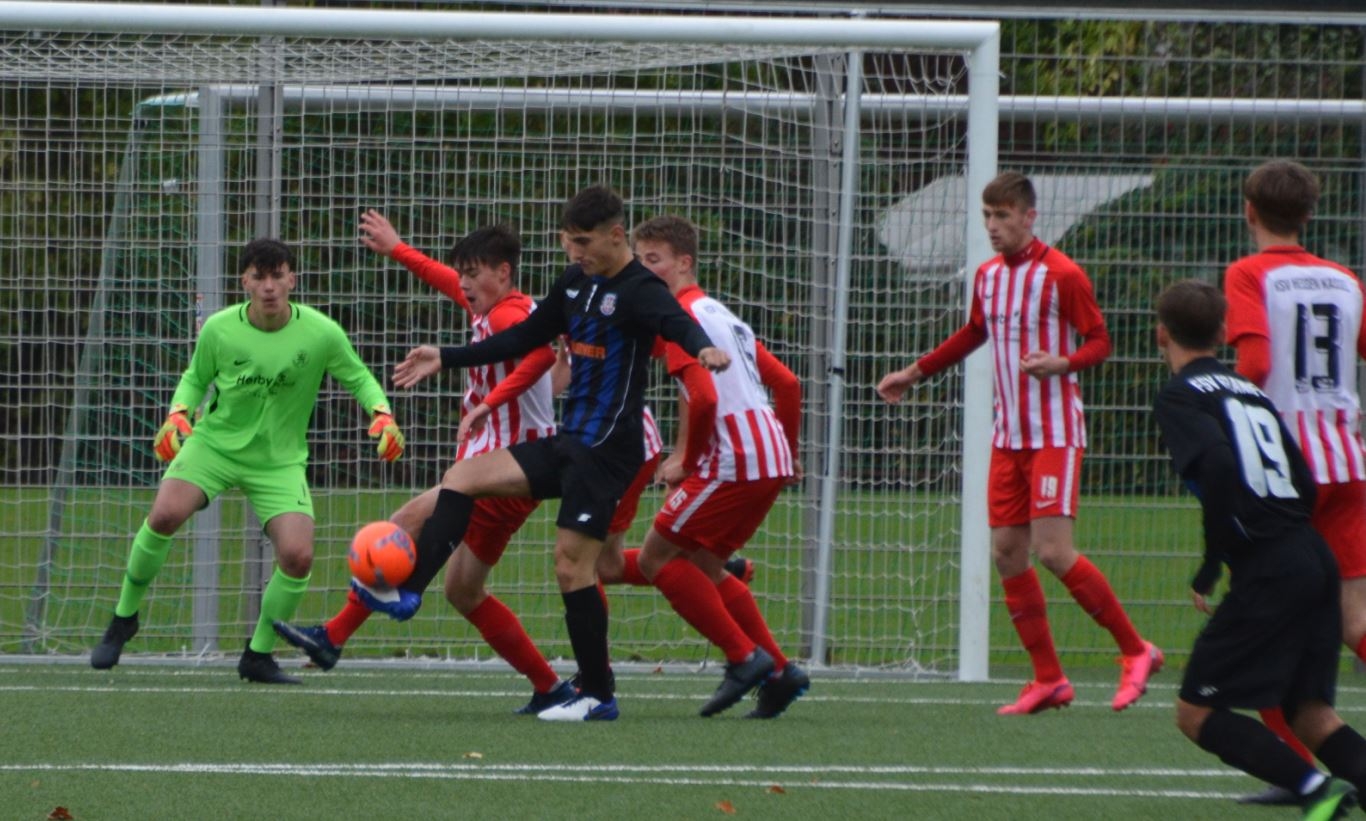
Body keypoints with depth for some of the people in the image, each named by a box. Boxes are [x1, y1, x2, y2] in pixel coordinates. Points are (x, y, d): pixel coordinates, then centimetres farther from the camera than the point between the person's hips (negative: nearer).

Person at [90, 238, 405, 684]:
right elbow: (195, 378, 6)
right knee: (165, 515, -24)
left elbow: (359, 379, 1)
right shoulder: (219, 329, -11)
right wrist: (178, 414, -14)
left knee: (297, 555, -17)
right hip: (215, 442, 0)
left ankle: (258, 655, 6)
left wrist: (382, 414, -18)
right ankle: (124, 617, 0)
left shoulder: (321, 333, -13)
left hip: (280, 460, 0)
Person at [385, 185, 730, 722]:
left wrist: (702, 348, -58)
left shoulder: (639, 291, -13)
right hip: (566, 441, 8)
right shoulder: (575, 283, 12)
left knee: (572, 565, -10)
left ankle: (597, 696, -1)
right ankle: (407, 590, -5)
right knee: (461, 478, 1)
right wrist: (446, 358, 24)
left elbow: (676, 325, -34)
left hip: (606, 450, -8)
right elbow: (525, 338, 24)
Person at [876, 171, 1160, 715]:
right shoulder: (988, 276, 11)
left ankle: (1136, 652, -1)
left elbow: (1099, 342, -8)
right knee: (1006, 553, 2)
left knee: (1052, 551, -15)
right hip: (1009, 435, 7)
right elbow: (973, 335, 29)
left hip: (1055, 434, -7)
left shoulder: (1061, 275, -10)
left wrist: (1062, 362, -28)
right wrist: (915, 373, 33)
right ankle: (1049, 680, 10)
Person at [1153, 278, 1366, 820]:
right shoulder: (1251, 392, 21)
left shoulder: (1180, 397, -1)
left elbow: (1217, 464, -20)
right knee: (1307, 711, 13)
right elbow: (1306, 489, 17)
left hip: (1267, 572, -7)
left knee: (1196, 713, 0)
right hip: (1316, 561, 7)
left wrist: (1210, 567, -11)